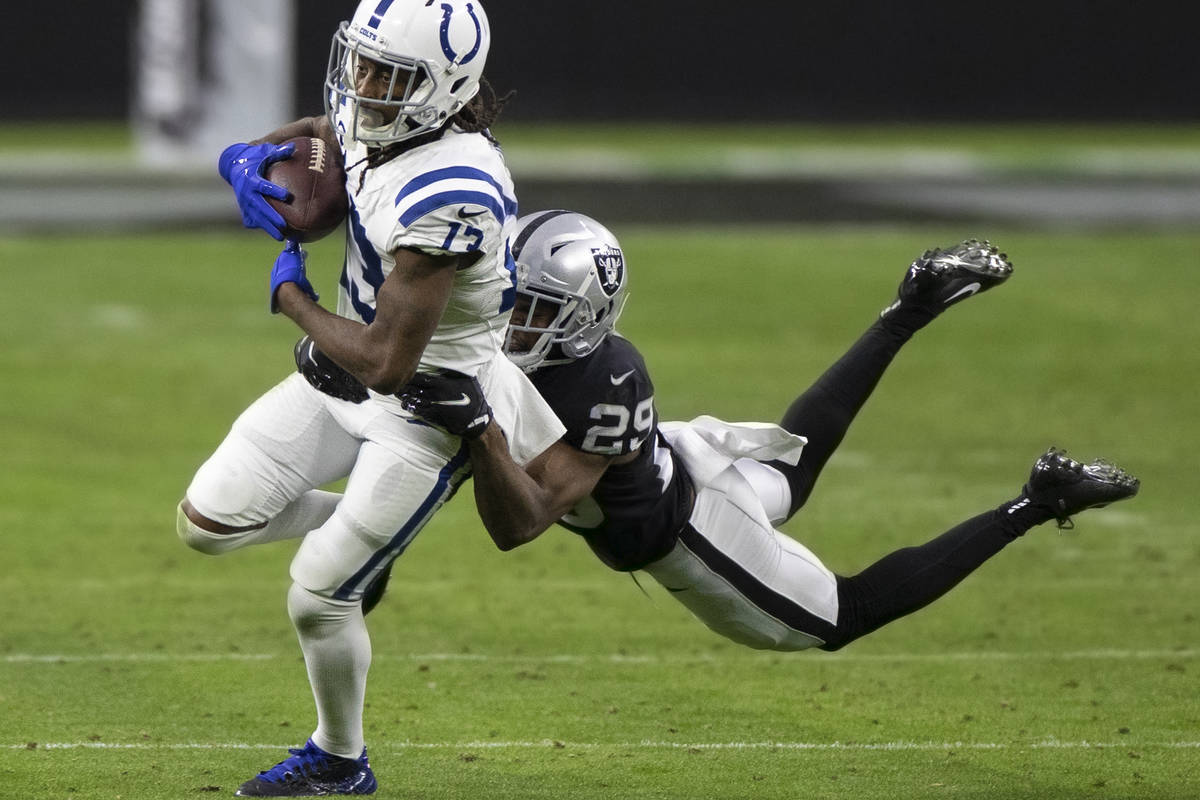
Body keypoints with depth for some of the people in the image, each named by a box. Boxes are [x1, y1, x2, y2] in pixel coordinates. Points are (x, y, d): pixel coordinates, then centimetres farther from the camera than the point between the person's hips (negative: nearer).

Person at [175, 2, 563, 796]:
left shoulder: (448, 196, -35)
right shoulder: (376, 121, -10)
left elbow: (387, 363, -32)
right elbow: (310, 135, 17)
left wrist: (294, 298, -14)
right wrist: (248, 159, -8)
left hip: (426, 410, -8)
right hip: (339, 378, 8)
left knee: (319, 597, -1)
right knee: (208, 521, 3)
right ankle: (365, 527, 27)